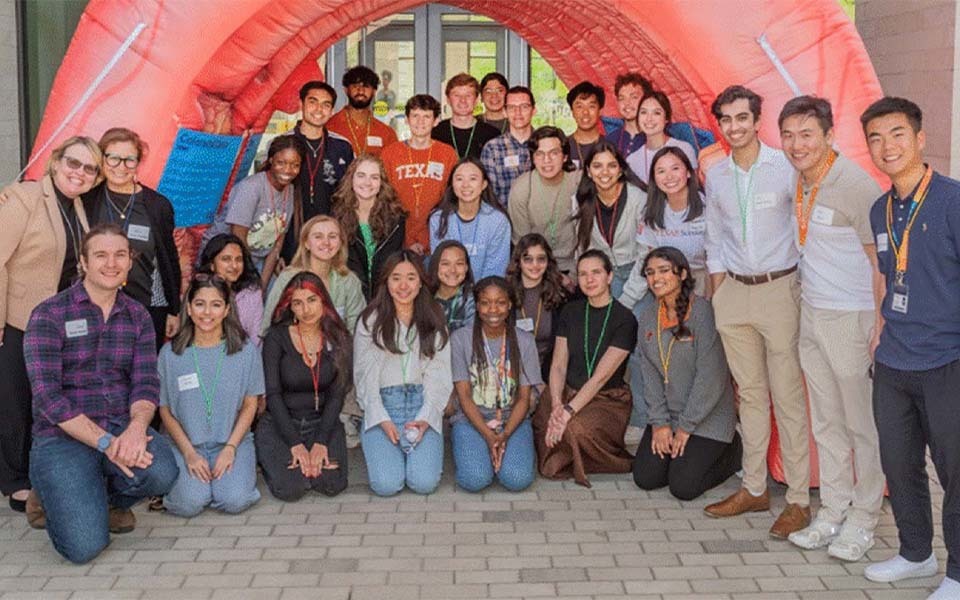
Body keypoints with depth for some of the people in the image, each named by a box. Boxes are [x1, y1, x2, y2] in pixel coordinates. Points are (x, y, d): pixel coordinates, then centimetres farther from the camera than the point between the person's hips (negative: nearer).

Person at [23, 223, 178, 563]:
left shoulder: (137, 316, 9)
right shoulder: (49, 315, -6)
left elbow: (146, 383, 1)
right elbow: (47, 395, -14)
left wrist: (136, 427, -22)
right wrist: (105, 442, -22)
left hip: (123, 427, 4)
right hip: (64, 436, -4)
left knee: (161, 473, -30)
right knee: (85, 546, -21)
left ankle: (110, 498, 6)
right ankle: (51, 497, 15)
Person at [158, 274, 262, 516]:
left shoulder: (246, 350, -1)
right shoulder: (170, 353, -2)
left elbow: (250, 405, 3)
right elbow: (165, 410, 1)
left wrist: (230, 448, -9)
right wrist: (189, 453, -11)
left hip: (233, 441, 0)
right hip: (185, 443, 0)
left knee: (235, 501, -25)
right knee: (191, 503, -25)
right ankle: (181, 477, 10)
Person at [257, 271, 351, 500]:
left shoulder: (338, 339, 1)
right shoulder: (276, 338, -6)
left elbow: (336, 395, -2)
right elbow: (273, 394, -9)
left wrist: (321, 442, -14)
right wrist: (295, 443, -17)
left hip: (323, 422, 2)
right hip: (280, 423, -2)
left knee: (332, 485, -21)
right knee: (290, 489, -22)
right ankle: (269, 457, 11)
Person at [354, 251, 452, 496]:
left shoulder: (434, 321, 9)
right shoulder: (371, 321, 3)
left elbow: (439, 375, 4)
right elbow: (365, 376, 0)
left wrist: (425, 418, -11)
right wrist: (383, 420, -12)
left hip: (423, 404, 1)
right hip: (382, 405, -1)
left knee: (424, 482, -19)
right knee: (387, 484, -19)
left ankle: (412, 448, 13)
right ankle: (389, 449, 14)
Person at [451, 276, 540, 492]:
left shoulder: (524, 341, 3)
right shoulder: (460, 339, -2)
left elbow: (524, 398, 1)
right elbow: (464, 396, -5)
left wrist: (505, 435, -17)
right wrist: (489, 437, -17)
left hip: (513, 420, 1)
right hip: (471, 419, -1)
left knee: (518, 479, -25)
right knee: (475, 480, -26)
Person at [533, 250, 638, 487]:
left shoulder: (624, 320, -8)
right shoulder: (571, 312, 8)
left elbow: (601, 376, -16)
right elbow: (558, 365, 1)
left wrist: (568, 411, -25)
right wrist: (556, 405, -17)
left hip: (609, 399, -4)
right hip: (568, 392, 4)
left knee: (576, 428, -34)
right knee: (541, 422, -25)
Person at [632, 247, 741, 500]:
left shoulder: (704, 312, -17)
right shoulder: (648, 317, 5)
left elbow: (711, 378, -18)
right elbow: (650, 374, 4)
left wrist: (685, 427, -14)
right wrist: (659, 422, -5)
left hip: (707, 419, -6)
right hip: (667, 414, 6)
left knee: (683, 487, -12)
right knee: (645, 478, -3)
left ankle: (733, 452, 13)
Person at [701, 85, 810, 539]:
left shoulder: (786, 168, -7)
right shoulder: (715, 176, 9)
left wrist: (806, 293, -8)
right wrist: (718, 298, 11)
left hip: (779, 288, -5)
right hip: (734, 292, 5)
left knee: (788, 397, -3)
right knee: (750, 394, 12)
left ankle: (798, 499, 5)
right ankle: (754, 488, 22)